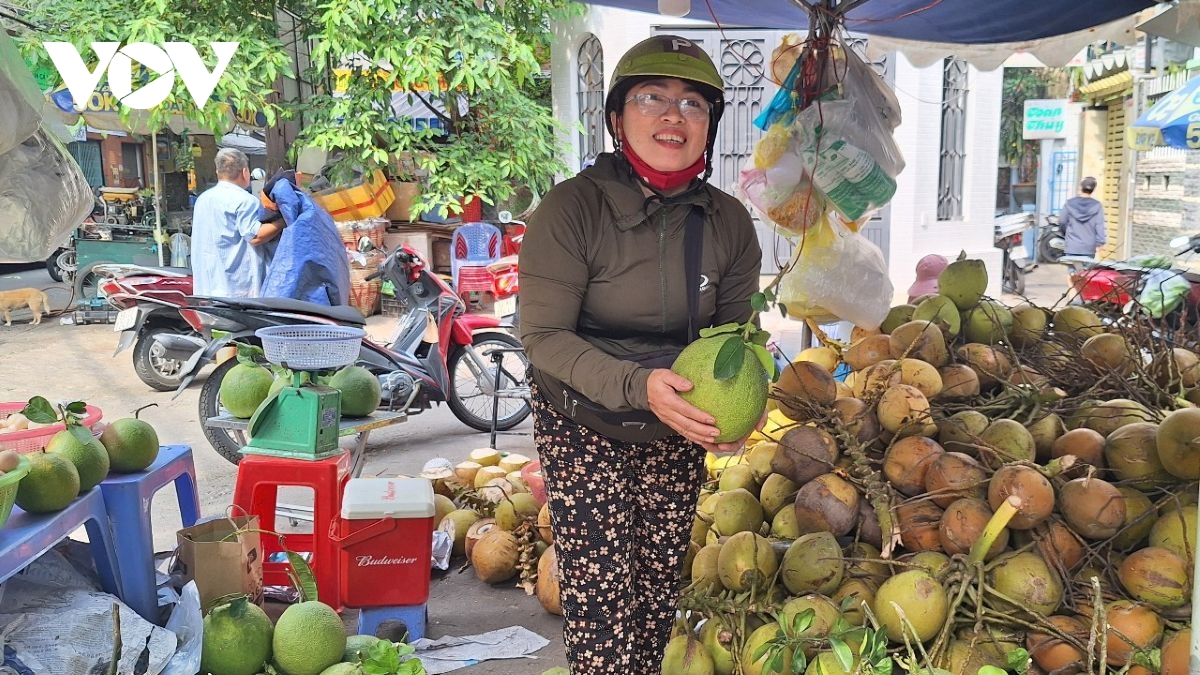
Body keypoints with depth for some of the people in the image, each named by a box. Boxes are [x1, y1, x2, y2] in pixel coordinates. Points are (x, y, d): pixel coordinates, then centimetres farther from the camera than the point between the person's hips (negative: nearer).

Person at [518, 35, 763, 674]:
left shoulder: (728, 220, -6)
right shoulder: (571, 208, -19)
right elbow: (543, 336, -19)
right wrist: (637, 385, -33)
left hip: (678, 431, 4)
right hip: (584, 427, -4)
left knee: (659, 587, 14)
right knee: (601, 596, -6)